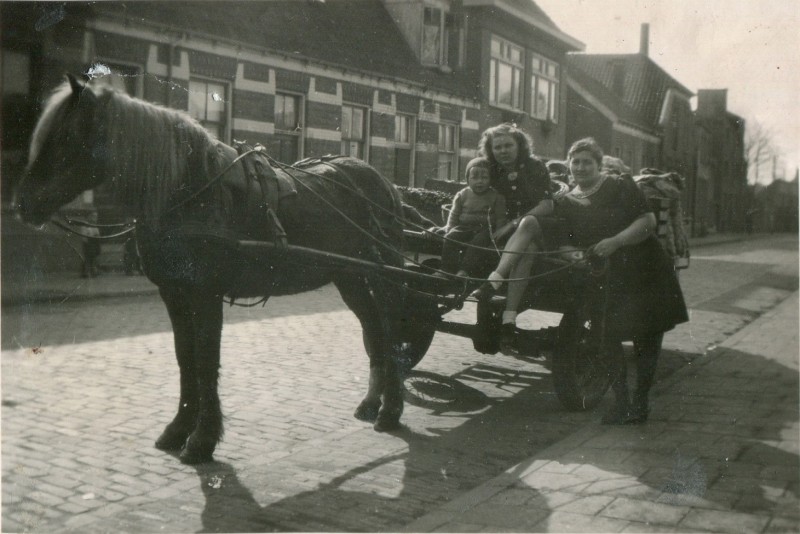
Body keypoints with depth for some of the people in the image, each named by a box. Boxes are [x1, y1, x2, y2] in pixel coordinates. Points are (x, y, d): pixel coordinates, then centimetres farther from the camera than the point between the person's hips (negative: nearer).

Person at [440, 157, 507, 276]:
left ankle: (465, 270, -34)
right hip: (464, 227, 3)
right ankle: (448, 269, -22)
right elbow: (454, 214, 16)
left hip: (485, 228, -3)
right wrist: (449, 228, 3)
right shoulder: (462, 195, 9)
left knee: (478, 241, -34)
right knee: (450, 238, -23)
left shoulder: (496, 196, 2)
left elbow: (500, 217, 2)